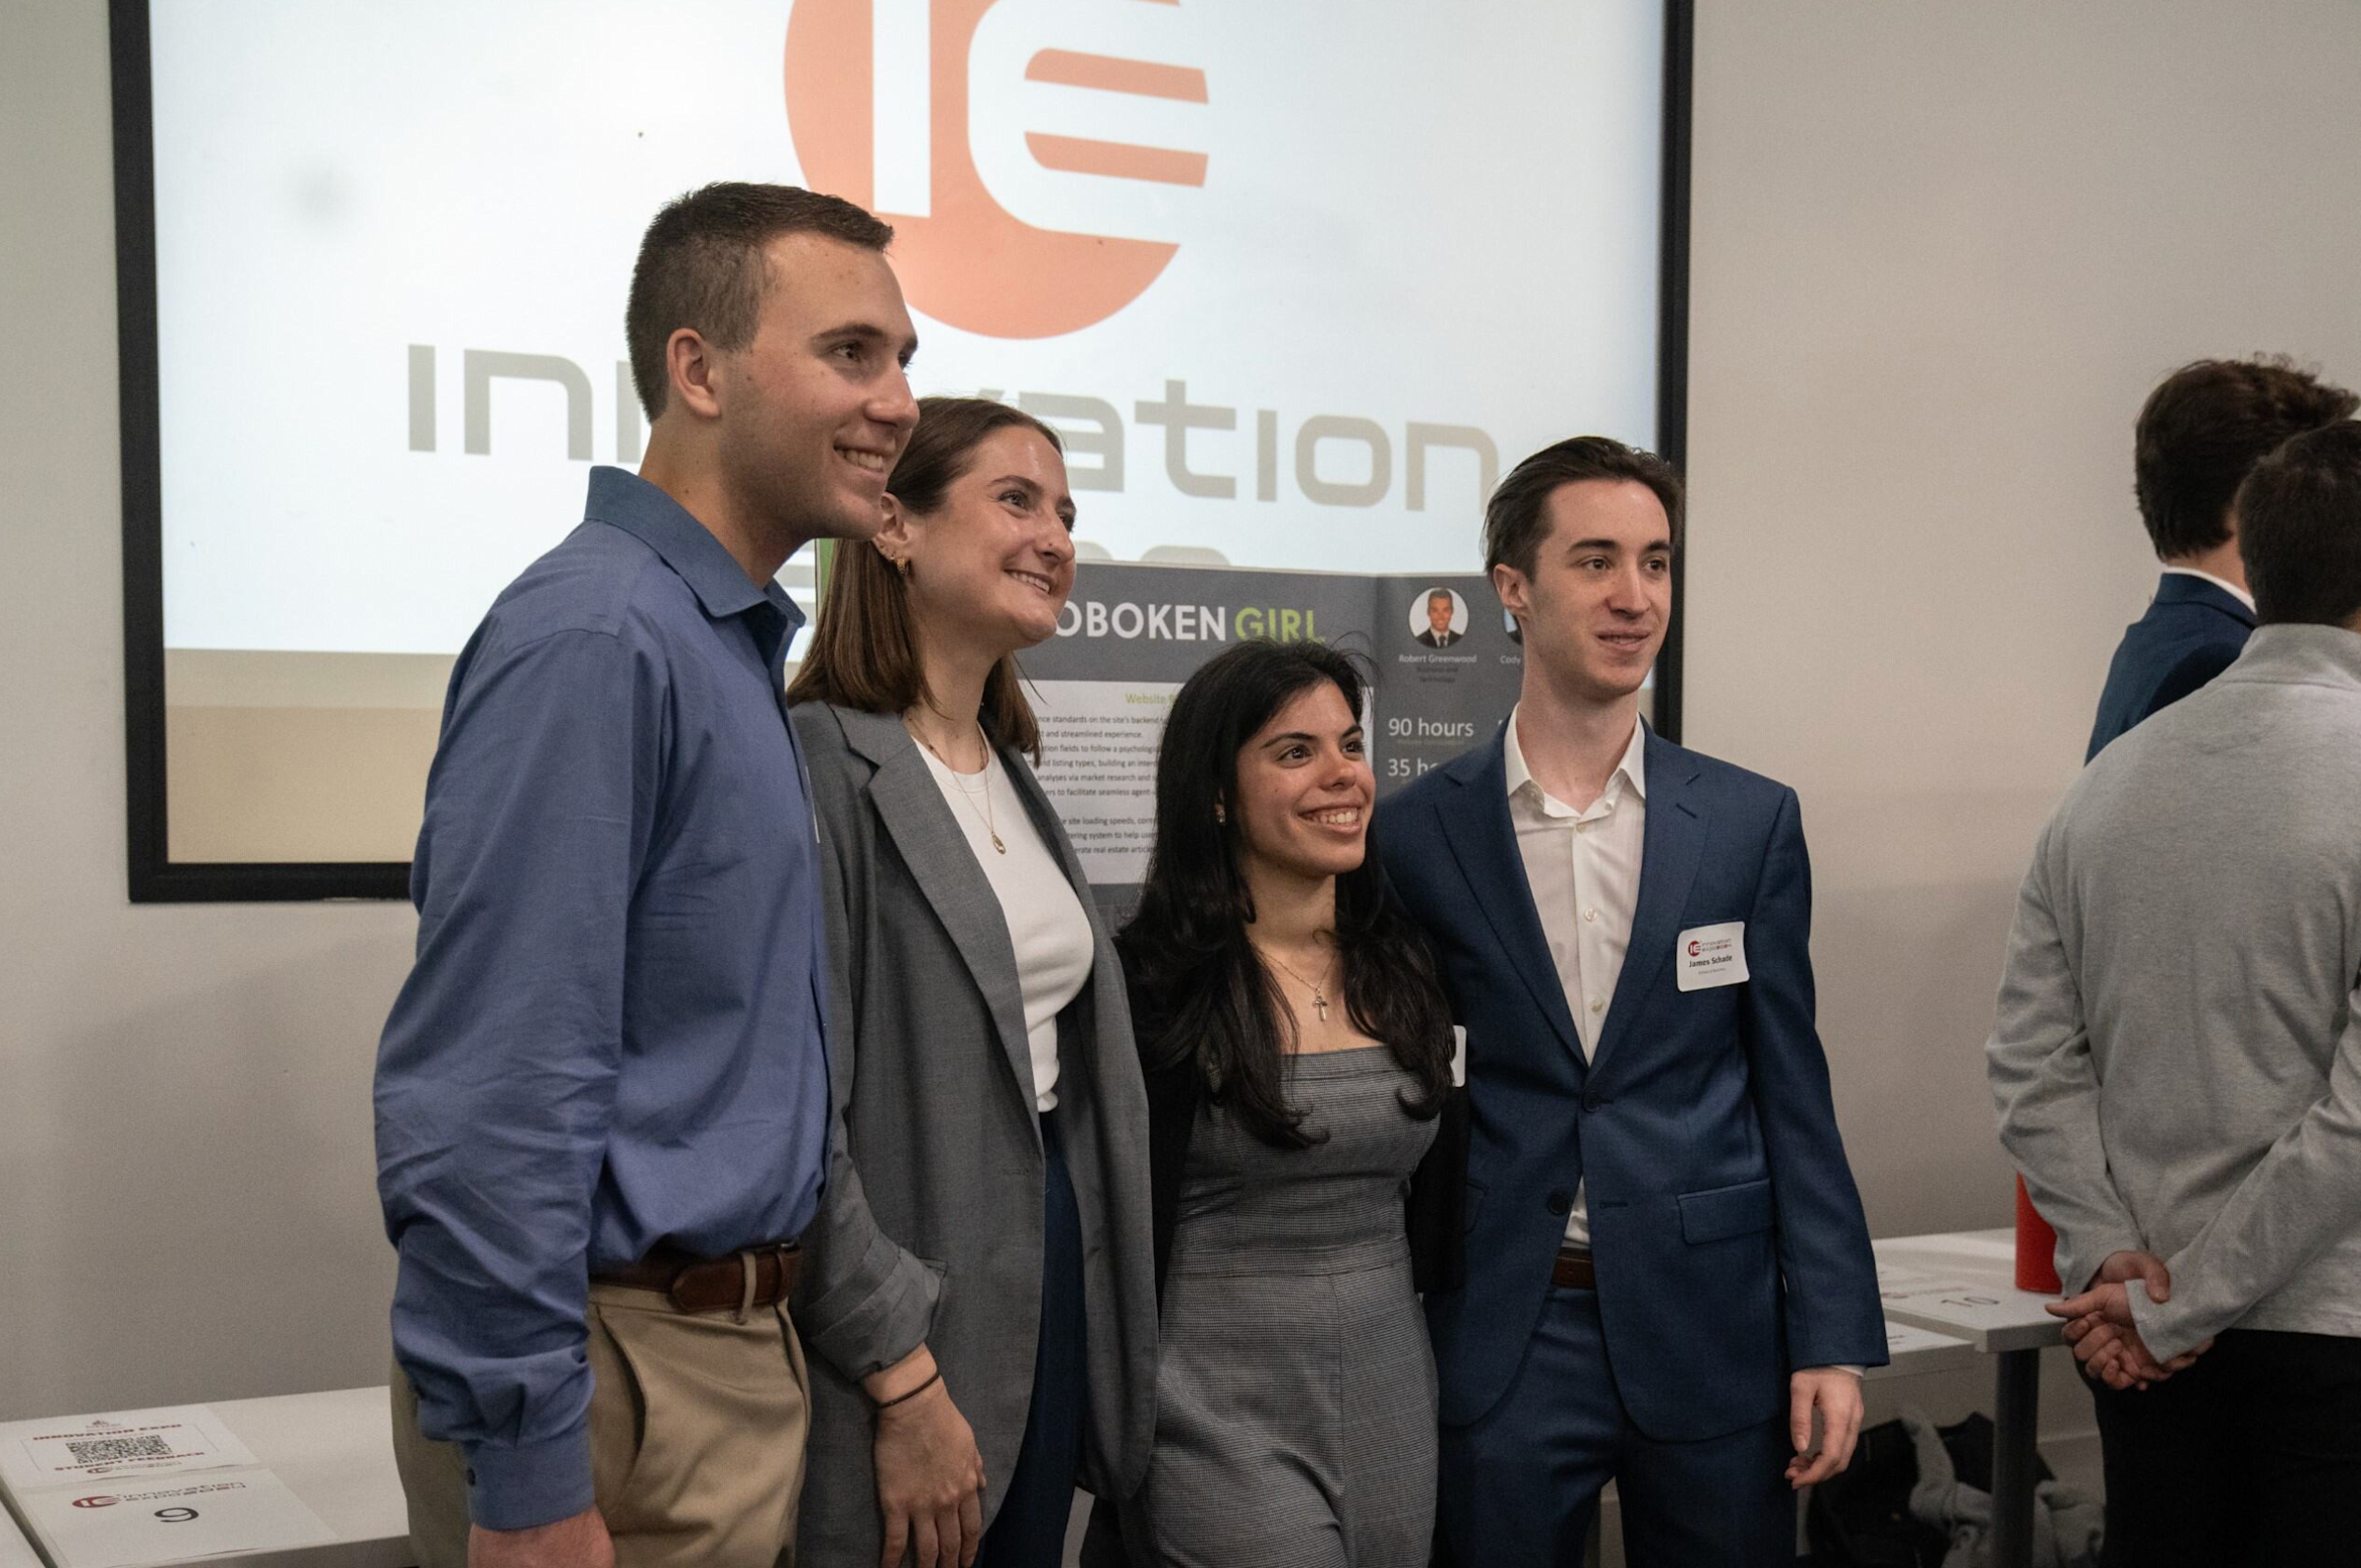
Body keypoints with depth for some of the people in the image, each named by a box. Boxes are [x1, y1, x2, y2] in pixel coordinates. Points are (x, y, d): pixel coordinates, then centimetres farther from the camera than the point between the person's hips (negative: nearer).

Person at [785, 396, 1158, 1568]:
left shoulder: (1011, 775, 13)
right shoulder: (818, 766, -14)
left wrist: (1115, 1331, 13)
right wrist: (904, 1378, -19)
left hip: (1052, 1292, 8)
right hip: (899, 1332, -8)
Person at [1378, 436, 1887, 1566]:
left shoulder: (1752, 823, 3)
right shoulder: (1416, 835, -1)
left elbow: (1791, 1093, 4)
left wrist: (1831, 1341, 0)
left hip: (1712, 1333, 1)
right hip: (1497, 1343, -1)